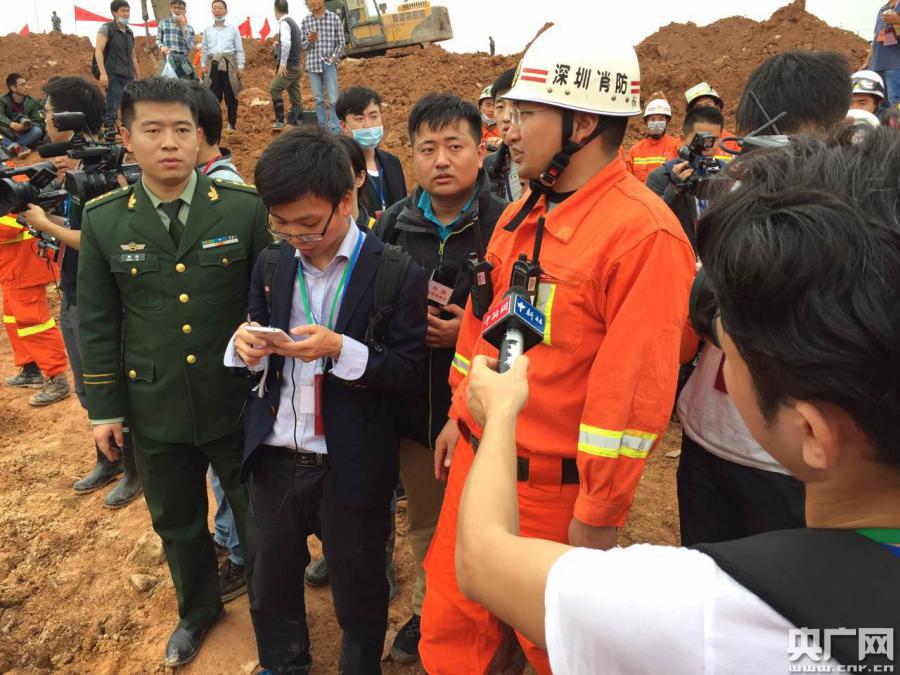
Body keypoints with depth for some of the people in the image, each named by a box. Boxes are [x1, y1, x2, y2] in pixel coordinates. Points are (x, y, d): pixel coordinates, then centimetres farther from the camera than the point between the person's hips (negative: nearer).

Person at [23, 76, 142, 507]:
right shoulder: (75, 168, 7)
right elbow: (78, 228, 11)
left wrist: (43, 223, -13)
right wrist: (41, 215, -1)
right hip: (72, 297, 9)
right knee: (88, 391, 21)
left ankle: (134, 471, 23)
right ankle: (108, 462, 39)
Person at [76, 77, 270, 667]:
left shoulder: (247, 208, -9)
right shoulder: (103, 221, -1)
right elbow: (98, 323, 4)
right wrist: (105, 408, 4)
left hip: (239, 403, -2)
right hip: (155, 411, 3)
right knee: (177, 523, 22)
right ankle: (197, 610, 50)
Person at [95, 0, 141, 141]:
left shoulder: (129, 32, 18)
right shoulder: (106, 29, -1)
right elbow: (98, 51, -10)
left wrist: (139, 78, 19)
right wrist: (103, 73, -22)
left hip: (129, 77, 6)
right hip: (113, 76, -6)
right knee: (112, 109, -11)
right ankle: (109, 135, -11)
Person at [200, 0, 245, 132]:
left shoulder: (233, 29, 4)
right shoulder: (207, 30, 11)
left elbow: (239, 50, 4)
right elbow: (204, 49, 16)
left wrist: (240, 66, -2)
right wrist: (203, 64, 8)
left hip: (229, 64, -2)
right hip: (213, 65, 2)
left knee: (231, 95, 1)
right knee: (213, 95, 3)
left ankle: (232, 124, 9)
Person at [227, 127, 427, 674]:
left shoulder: (398, 274, -13)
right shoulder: (271, 264, 4)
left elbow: (407, 370, -14)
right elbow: (257, 341, 9)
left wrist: (341, 350, -29)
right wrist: (248, 346, -14)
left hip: (351, 466, -4)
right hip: (274, 459, 5)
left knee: (358, 590, 17)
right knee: (271, 583, 23)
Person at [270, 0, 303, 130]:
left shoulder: (284, 23, -11)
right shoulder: (293, 22, 17)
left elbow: (286, 43, -25)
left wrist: (282, 63, -21)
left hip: (288, 66, -9)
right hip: (296, 65, 9)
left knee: (274, 90, -14)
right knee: (295, 98, 6)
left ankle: (280, 121, -17)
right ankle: (297, 124, 6)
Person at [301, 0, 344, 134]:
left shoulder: (334, 18, 2)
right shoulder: (305, 20, 7)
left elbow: (340, 43, 4)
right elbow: (303, 45, 10)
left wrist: (334, 58, -9)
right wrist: (309, 40, -10)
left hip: (329, 64, -2)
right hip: (313, 64, 2)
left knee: (333, 100, -8)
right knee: (319, 99, 6)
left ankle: (336, 131, -5)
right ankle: (323, 129, 13)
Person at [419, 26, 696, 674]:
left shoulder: (644, 232, -21)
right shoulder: (521, 214, 5)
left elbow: (634, 387, -20)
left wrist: (600, 514, -15)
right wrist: (461, 413, 17)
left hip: (556, 486, -7)